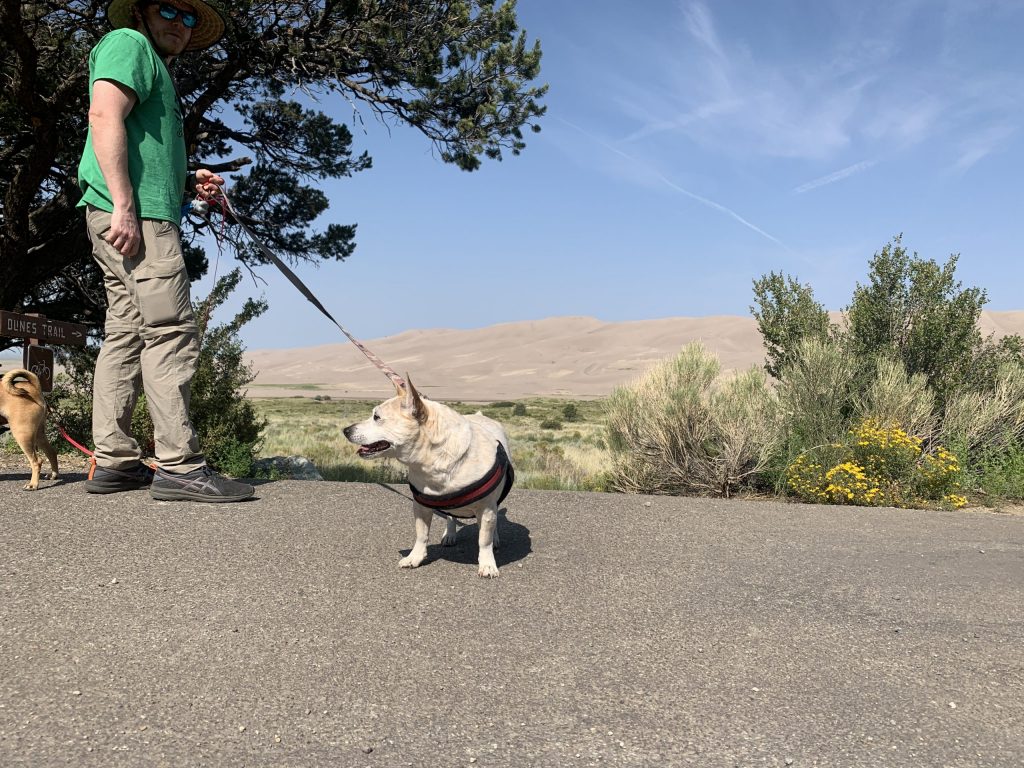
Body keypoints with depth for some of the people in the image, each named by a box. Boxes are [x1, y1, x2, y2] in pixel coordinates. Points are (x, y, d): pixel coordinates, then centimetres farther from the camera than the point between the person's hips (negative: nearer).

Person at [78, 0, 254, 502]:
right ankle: (179, 466, -16)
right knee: (171, 332, -15)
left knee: (126, 334, 6)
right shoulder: (128, 43, 2)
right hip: (138, 215, -10)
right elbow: (104, 116, -14)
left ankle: (113, 462, 7)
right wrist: (124, 206, -23)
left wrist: (189, 182, 15)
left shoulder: (155, 69, 31)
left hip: (136, 216, 10)